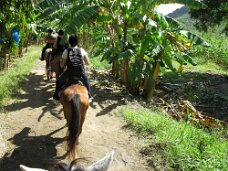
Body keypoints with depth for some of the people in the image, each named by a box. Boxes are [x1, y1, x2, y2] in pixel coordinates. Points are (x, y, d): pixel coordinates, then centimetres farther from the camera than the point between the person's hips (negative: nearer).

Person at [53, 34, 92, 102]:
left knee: (59, 81, 26)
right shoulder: (82, 50, 4)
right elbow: (88, 63, 8)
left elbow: (62, 65, 4)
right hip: (81, 72, 1)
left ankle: (56, 98, 25)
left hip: (69, 72, -1)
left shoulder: (66, 51, 2)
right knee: (86, 81, 33)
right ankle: (88, 97, 37)